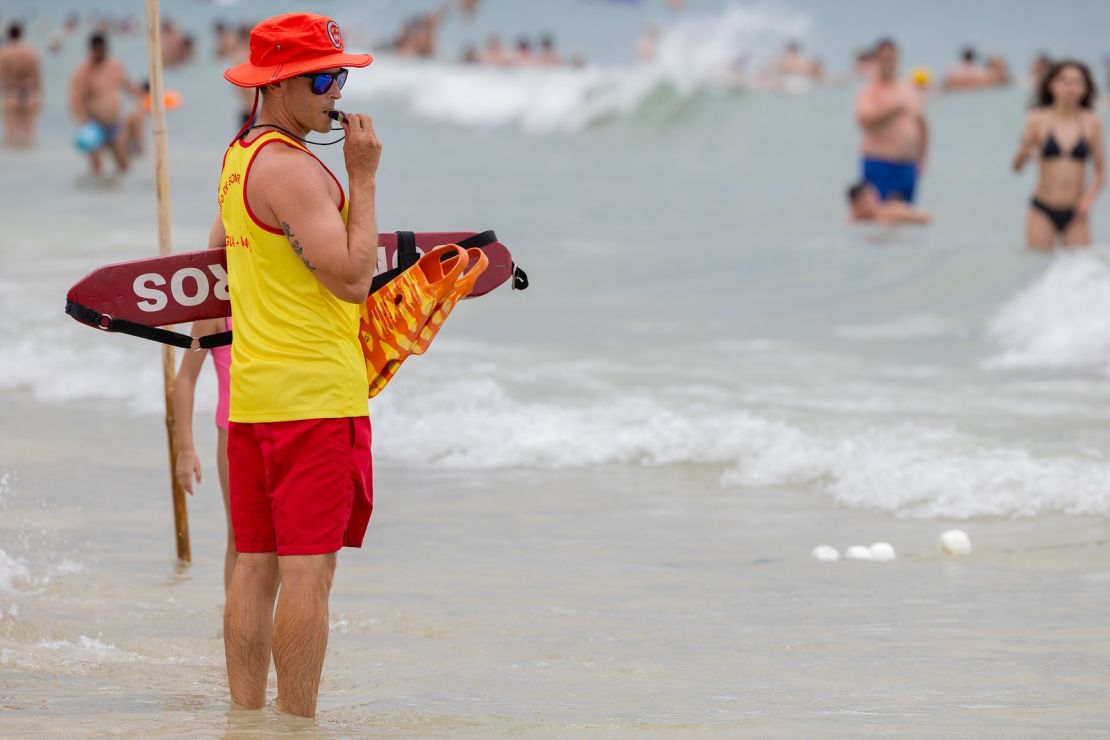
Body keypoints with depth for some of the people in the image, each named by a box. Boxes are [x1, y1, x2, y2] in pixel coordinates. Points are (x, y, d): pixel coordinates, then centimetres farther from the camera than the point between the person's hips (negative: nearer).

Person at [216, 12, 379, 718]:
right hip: (316, 394, -10)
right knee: (309, 567, -7)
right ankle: (299, 727, -7)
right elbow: (353, 278, -21)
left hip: (252, 391, 10)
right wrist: (363, 179, -15)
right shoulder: (293, 169, -16)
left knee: (257, 564, 11)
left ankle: (247, 719, 14)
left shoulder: (240, 157, 15)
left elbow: (217, 258, 27)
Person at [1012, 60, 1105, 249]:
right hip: (1043, 212, -1)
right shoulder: (1038, 120, -3)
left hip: (1075, 213, 1)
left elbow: (1100, 171, 8)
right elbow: (1017, 166, -6)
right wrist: (1024, 153, -27)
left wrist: (1090, 198, -7)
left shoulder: (1091, 123, 0)